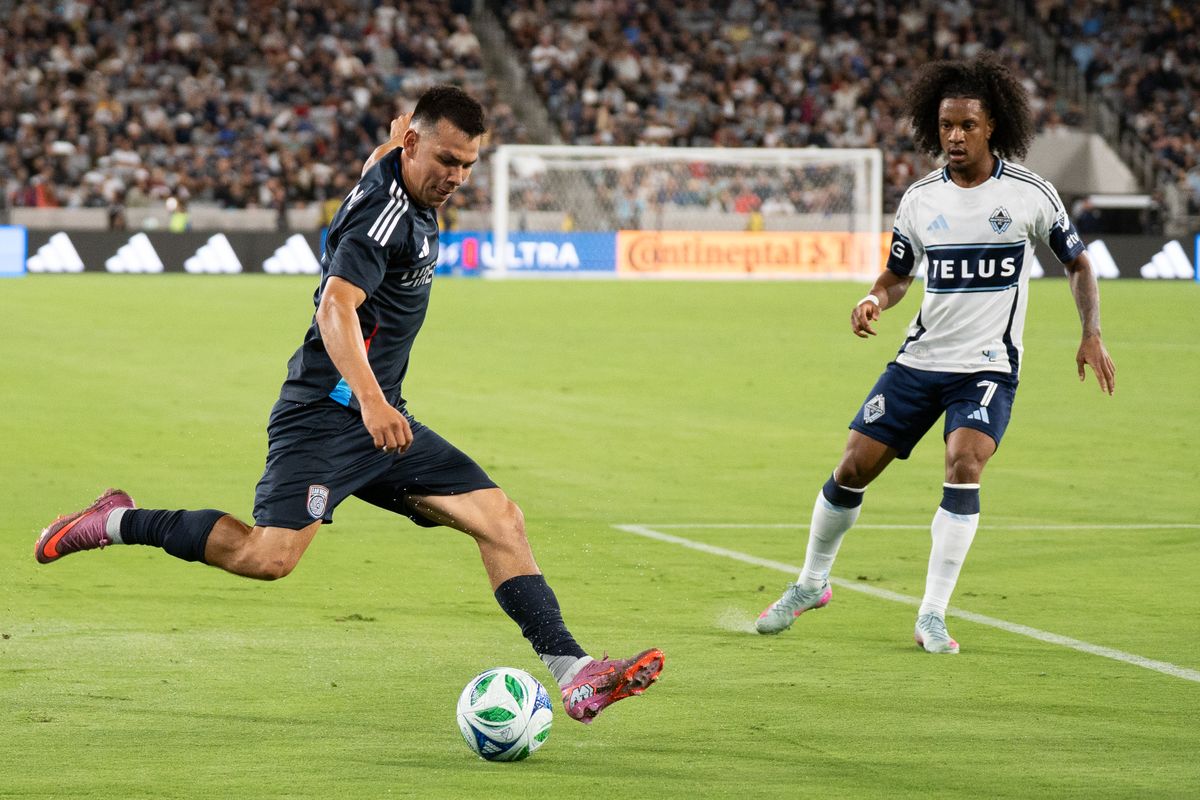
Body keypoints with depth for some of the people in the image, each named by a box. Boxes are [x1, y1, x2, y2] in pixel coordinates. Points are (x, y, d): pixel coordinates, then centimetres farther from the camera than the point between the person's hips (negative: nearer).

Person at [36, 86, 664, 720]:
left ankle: (572, 672, -5)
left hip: (380, 419, 9)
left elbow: (382, 154, 37)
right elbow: (336, 306, -35)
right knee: (268, 556, -20)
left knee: (501, 519, -2)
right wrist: (369, 398, -47)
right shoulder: (384, 211, -19)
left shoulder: (395, 170, 10)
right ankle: (117, 523, 0)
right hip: (325, 414, -9)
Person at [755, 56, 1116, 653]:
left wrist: (1091, 335, -6)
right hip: (921, 358, 3)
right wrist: (874, 301, -9)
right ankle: (811, 584, 25)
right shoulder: (920, 199, 1)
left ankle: (932, 615, -19)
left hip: (988, 367, -3)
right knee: (852, 468, 0)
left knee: (964, 465, -26)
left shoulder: (1030, 194, -6)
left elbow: (1078, 264, 6)